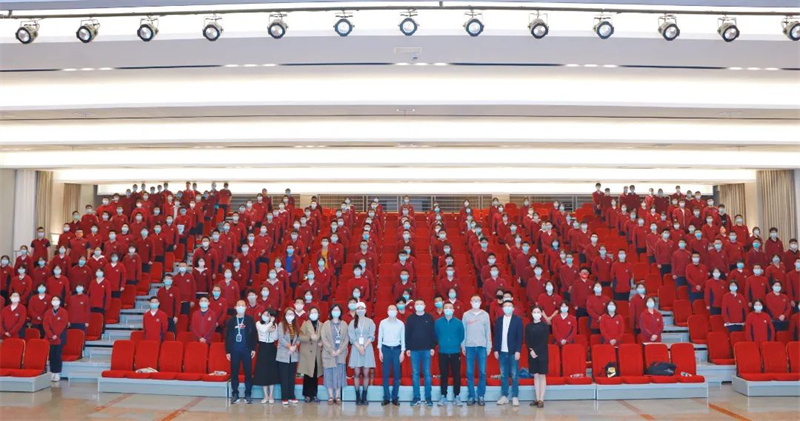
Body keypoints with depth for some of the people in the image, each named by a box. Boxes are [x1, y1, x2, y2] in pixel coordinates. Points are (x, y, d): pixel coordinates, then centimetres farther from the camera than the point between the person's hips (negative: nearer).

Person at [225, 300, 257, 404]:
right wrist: (227, 351, 2)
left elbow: (254, 334, 2)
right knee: (234, 373, 4)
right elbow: (227, 336, 6)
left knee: (248, 373, 1)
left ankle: (248, 395, 8)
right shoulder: (231, 321, 6)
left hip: (246, 350, -1)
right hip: (234, 350, 1)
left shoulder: (250, 320, 4)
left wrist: (253, 349, -4)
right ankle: (235, 394, 12)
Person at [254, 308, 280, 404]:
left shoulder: (274, 325, 5)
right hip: (262, 348, -2)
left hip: (272, 349, 2)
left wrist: (273, 330, -14)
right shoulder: (258, 323, -2)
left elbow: (275, 338, 0)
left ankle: (271, 396, 12)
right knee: (263, 372, 0)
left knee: (272, 371, 3)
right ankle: (266, 396, 10)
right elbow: (263, 330, -22)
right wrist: (271, 323, -13)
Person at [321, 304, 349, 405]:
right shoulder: (326, 324, 4)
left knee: (339, 374, 2)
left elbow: (346, 339, 2)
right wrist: (331, 350, -13)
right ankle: (331, 397, 3)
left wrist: (340, 350, -11)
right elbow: (324, 338, -4)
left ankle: (338, 396, 7)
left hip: (341, 353, 1)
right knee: (329, 374, -1)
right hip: (329, 353, -1)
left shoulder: (344, 324, 8)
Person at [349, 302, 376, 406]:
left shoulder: (370, 322, 4)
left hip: (367, 349, 0)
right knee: (356, 373, -1)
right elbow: (351, 337, -1)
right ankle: (358, 397, 3)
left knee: (366, 373, -1)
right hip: (356, 349, 0)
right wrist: (359, 348, -13)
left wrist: (364, 347, -13)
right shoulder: (352, 322, 6)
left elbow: (371, 337, -1)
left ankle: (364, 397, 5)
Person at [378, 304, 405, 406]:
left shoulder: (401, 324, 4)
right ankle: (386, 397, 6)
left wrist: (402, 352, 2)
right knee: (385, 374, 0)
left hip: (396, 349, 1)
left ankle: (395, 397, 8)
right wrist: (380, 351, 0)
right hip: (385, 348, 0)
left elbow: (403, 338, 6)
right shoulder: (383, 323, 2)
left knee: (396, 374, 1)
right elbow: (380, 337, 4)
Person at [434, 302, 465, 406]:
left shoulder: (458, 323, -2)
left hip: (455, 352, 0)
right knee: (444, 375, 6)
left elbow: (462, 336, 7)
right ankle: (443, 396, 14)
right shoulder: (438, 322, -1)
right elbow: (436, 335, 10)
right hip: (443, 352, 1)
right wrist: (441, 344, 9)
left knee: (456, 375, 1)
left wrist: (457, 344, 7)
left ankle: (456, 396, 11)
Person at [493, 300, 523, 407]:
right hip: (502, 352, 3)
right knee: (503, 375, 8)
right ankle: (504, 396, 15)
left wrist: (518, 351, -11)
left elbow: (520, 337, -4)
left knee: (514, 375, 1)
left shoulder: (518, 320, 0)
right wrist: (495, 350, 1)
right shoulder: (498, 320, 8)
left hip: (513, 352, -3)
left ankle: (515, 397, 8)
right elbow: (496, 336, 7)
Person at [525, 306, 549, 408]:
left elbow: (545, 341, -8)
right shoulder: (528, 326, 6)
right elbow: (527, 340, 2)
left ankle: (541, 400, 0)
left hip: (542, 354, -3)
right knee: (535, 376, 7)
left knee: (542, 376, 0)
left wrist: (536, 351, -15)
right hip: (532, 354, 3)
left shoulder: (545, 326, -2)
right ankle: (537, 398, 11)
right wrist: (531, 350, -13)